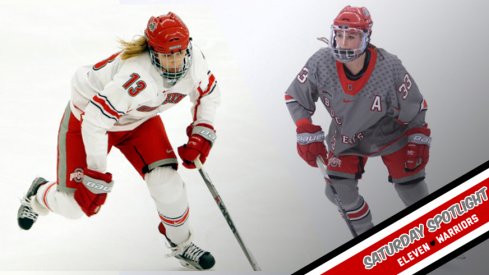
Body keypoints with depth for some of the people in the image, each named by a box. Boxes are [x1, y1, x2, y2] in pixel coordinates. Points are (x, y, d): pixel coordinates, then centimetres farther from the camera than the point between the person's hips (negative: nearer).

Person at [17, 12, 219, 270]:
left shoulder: (194, 60, -21)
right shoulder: (137, 77, -42)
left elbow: (208, 93, 2)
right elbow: (94, 121, -36)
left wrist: (201, 134, -9)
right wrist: (97, 173, -29)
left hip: (139, 119, 5)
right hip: (87, 114, -5)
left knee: (166, 179, -13)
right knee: (76, 204, 0)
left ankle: (180, 244, 12)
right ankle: (40, 195, 37)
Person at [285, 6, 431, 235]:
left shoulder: (389, 67, -30)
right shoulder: (321, 63, -27)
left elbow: (414, 106, -13)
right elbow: (295, 97, -12)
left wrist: (418, 143, -10)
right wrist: (308, 135, -18)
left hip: (390, 132, -2)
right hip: (346, 136, 2)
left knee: (411, 189, -2)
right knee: (338, 191, -5)